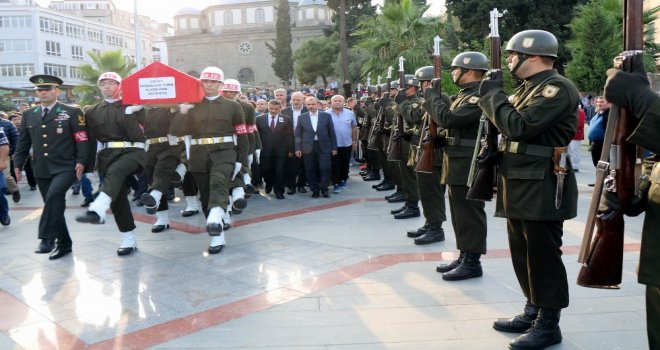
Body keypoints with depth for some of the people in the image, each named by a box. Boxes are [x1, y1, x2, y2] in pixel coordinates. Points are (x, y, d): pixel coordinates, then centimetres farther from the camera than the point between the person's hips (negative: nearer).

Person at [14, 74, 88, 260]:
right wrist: (18, 164, 13)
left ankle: (47, 238, -19)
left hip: (66, 166, -5)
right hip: (42, 169, 5)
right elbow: (23, 142, 18)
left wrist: (81, 161, -15)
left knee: (54, 195, -28)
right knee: (54, 203, 9)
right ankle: (64, 244, 20)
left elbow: (82, 139, -5)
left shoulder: (72, 112, -1)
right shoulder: (28, 115, 13)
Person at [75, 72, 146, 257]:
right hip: (107, 155, 4)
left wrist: (128, 114, -9)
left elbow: (136, 135, -1)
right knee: (118, 198, 0)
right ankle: (128, 240, 8)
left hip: (131, 151, -4)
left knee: (115, 172, -36)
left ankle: (96, 210, -54)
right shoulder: (92, 112, 16)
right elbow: (90, 141, 14)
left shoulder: (133, 107, 7)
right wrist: (88, 167, 10)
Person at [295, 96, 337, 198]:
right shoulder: (301, 117, 5)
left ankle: (324, 188, 13)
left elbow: (332, 132, 4)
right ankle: (315, 190, 18)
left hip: (324, 147, -1)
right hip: (308, 148, 1)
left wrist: (334, 147, 0)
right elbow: (297, 134, 6)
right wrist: (297, 148, -1)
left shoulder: (326, 116, 3)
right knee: (311, 170, 4)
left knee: (325, 168, -6)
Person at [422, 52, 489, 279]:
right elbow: (449, 121, 16)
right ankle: (464, 257, 25)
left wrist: (432, 97, -10)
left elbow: (449, 119, -24)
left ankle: (472, 262, 6)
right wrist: (433, 98, 6)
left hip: (469, 166, -10)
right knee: (460, 214, 15)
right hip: (457, 164, 10)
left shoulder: (479, 96, -15)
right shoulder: (465, 94, 17)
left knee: (470, 215, -2)